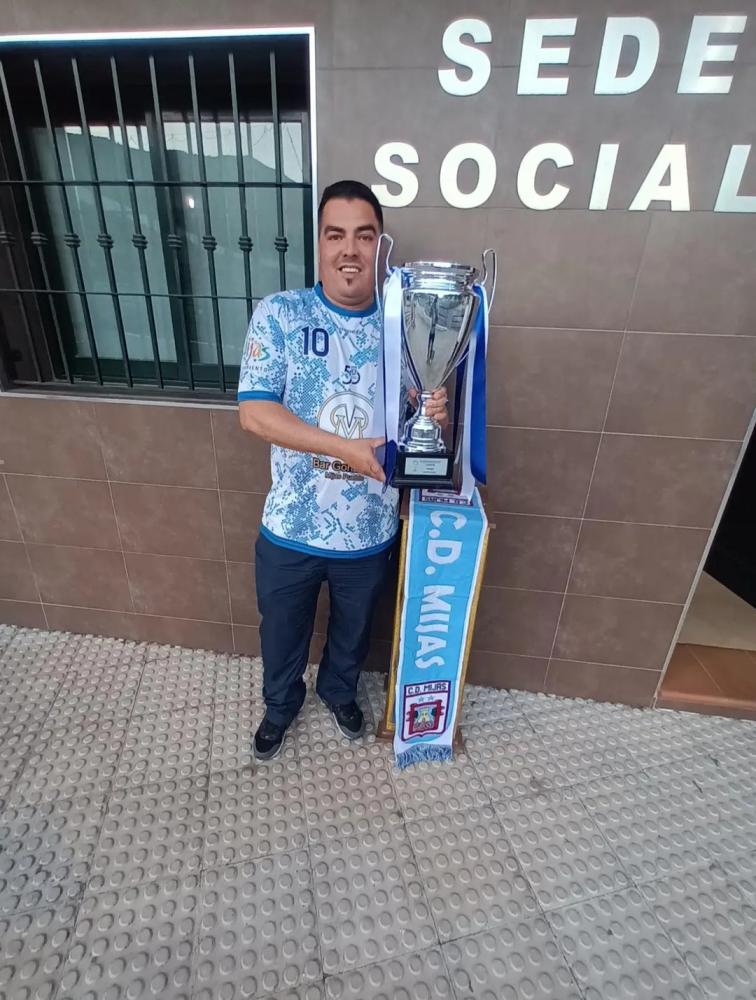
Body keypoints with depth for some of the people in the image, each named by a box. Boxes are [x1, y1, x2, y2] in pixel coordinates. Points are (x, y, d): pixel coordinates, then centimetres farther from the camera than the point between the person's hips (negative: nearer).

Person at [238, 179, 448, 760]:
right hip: (291, 527, -1)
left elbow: (419, 416, 3)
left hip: (371, 531, 2)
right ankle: (281, 704, 55)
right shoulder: (278, 315, -10)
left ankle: (340, 692, 59)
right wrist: (345, 449, -25)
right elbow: (255, 412, -16)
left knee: (354, 629, 26)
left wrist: (434, 414, -22)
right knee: (283, 631, 23)